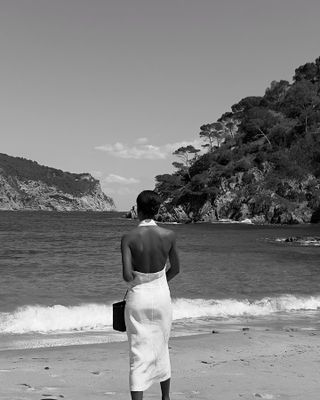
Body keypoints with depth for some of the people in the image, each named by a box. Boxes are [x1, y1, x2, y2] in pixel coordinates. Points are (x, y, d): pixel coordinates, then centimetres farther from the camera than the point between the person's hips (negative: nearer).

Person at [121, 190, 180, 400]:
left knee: (139, 353, 3)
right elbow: (175, 269, 4)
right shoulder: (169, 235, -8)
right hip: (161, 295, 3)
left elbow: (127, 275, -20)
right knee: (161, 348, 22)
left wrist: (136, 281, 3)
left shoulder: (129, 238, -14)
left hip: (138, 297, -2)